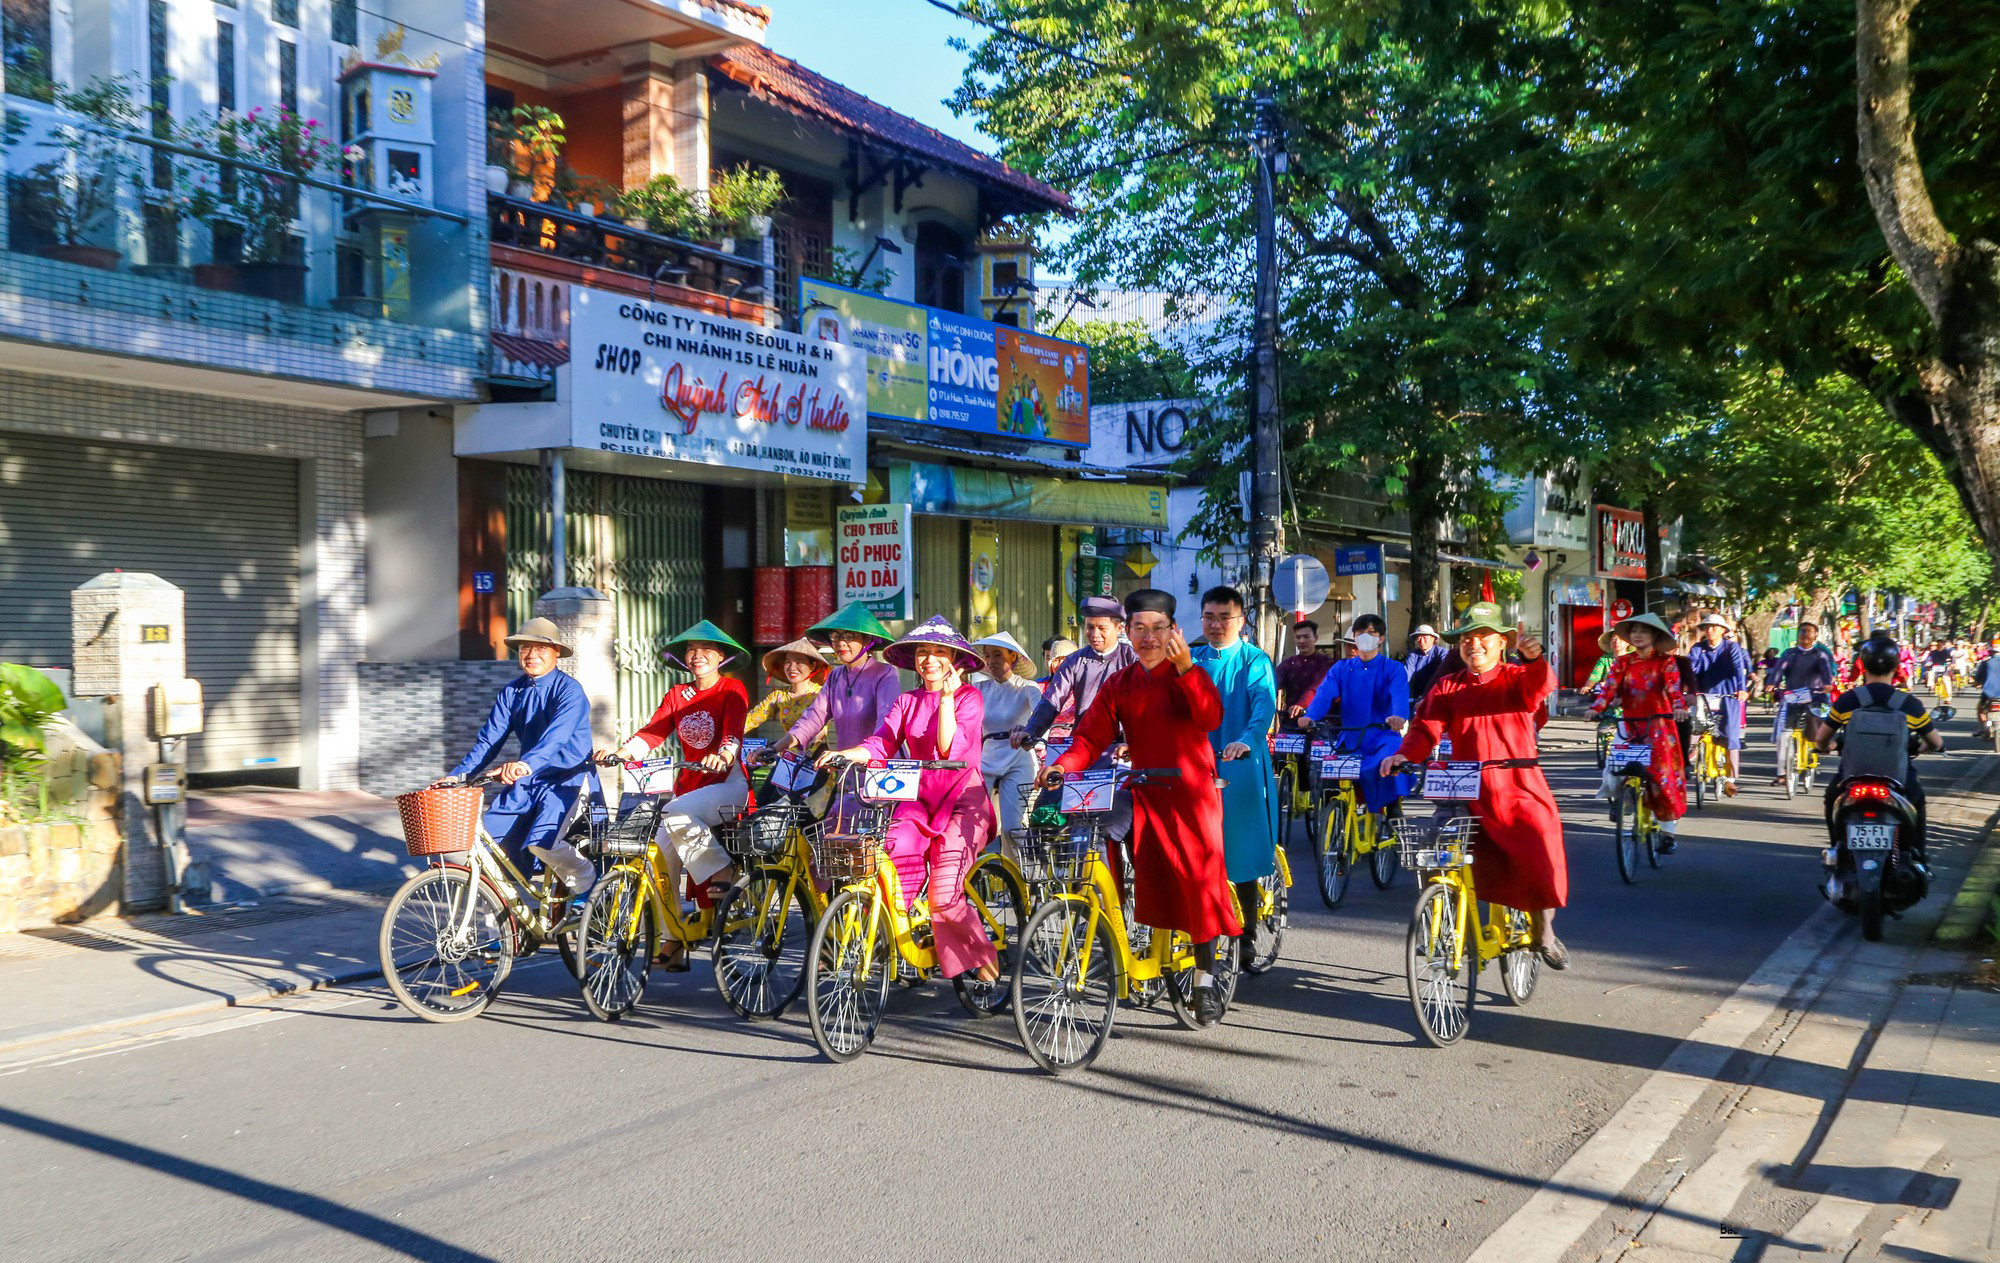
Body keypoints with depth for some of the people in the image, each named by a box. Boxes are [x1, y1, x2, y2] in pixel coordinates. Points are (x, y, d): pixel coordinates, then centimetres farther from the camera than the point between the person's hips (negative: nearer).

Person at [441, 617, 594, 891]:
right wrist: (458, 775, -7)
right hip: (525, 783, 6)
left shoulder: (568, 689, -11)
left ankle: (582, 874, 1)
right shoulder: (512, 692, 8)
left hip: (565, 779, -6)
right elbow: (489, 740, 7)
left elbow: (557, 734, -28)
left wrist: (527, 763, -46)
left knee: (541, 842, -29)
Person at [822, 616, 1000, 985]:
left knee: (944, 898, -18)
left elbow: (951, 750, -14)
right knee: (899, 848, -30)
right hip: (920, 797, 4)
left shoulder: (969, 697, 0)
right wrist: (843, 753, -19)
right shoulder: (908, 701, 13)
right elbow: (881, 744, -2)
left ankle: (983, 961, 6)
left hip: (962, 797, -4)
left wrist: (946, 698, -19)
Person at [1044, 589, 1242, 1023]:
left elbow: (1210, 718, -18)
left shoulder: (1189, 675, 2)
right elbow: (1092, 737, -1)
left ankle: (1205, 979, 8)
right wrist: (1061, 767, -19)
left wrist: (1184, 667, -28)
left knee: (1198, 882, -5)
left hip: (1191, 791, -3)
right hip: (1145, 794, 3)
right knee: (1151, 883, -8)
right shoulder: (1119, 684, 10)